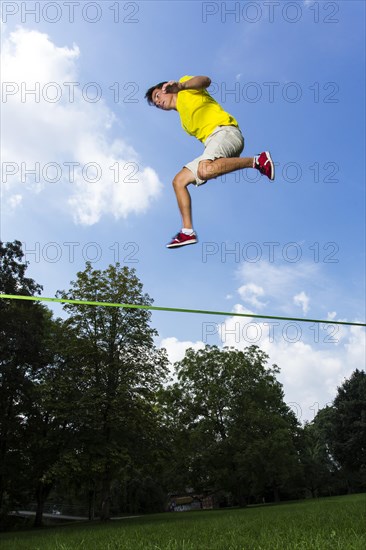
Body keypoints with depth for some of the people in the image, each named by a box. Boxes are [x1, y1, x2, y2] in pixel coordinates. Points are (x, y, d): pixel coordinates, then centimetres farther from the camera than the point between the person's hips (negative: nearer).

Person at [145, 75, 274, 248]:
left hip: (225, 131, -9)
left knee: (205, 170, -37)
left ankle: (258, 161, -23)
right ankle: (188, 232, -3)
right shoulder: (184, 120, 32)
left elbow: (205, 80, -7)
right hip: (212, 144, 9)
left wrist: (180, 86, -21)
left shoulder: (186, 91, 13)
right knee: (178, 181, 3)